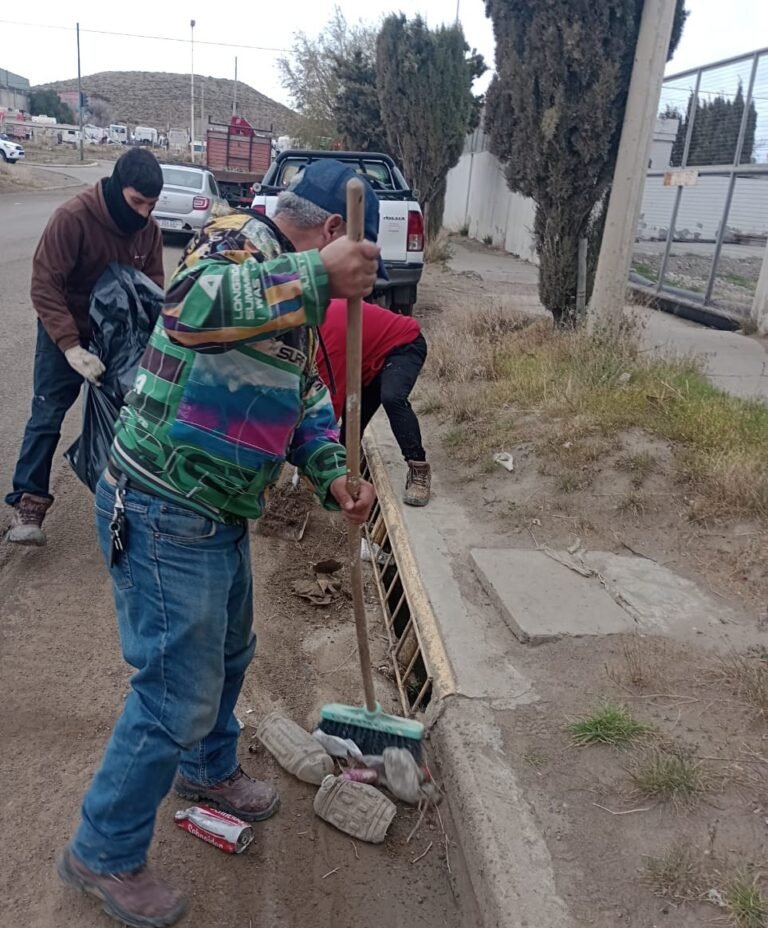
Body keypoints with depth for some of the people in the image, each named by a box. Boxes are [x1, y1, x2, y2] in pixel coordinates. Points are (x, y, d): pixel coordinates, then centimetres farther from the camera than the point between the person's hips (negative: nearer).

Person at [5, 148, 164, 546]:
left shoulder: (148, 229, -10)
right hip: (66, 332, -4)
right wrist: (71, 347, -35)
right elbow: (44, 287, -27)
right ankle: (29, 502, 2)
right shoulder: (72, 217, -26)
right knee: (47, 415, -3)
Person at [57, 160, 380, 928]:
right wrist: (316, 276, -40)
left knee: (227, 655, 27)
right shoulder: (241, 240, -15)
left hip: (216, 516, 10)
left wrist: (332, 474, 2)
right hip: (164, 516, -10)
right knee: (178, 693, 2)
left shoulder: (284, 277, 14)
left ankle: (208, 771, 53)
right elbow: (191, 307, -40)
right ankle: (103, 854, 25)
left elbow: (306, 395, 17)